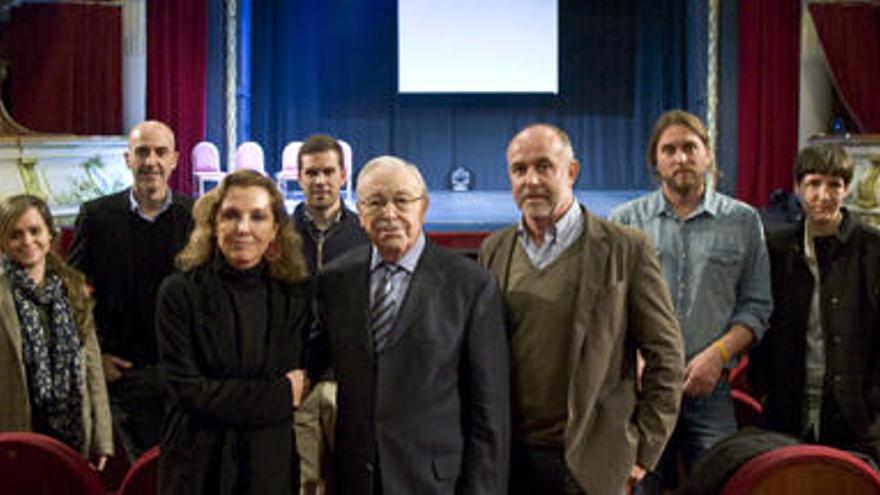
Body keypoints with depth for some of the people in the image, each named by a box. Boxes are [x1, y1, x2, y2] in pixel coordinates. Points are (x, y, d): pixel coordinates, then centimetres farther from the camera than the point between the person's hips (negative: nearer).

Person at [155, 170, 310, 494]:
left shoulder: (295, 295, 2)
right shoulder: (180, 293, -6)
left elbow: (301, 380, 4)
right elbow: (188, 390, -12)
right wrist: (280, 394, -10)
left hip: (272, 468, 2)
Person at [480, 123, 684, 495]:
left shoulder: (626, 249, -4)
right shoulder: (494, 250, 8)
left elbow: (665, 355, -2)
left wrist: (644, 450, -3)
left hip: (587, 462, -3)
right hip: (508, 458, 3)